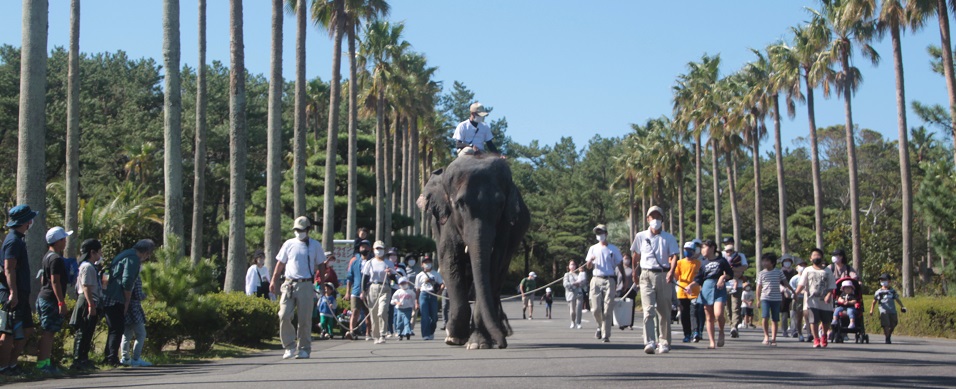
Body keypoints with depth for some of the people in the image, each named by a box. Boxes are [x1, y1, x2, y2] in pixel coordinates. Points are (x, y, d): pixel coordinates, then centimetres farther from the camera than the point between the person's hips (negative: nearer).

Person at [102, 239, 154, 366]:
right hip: (116, 301, -10)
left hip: (107, 299, 10)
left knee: (115, 329, 16)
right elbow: (127, 282, -17)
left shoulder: (125, 255, 22)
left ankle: (108, 357, 20)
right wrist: (127, 302, -10)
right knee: (118, 329, -7)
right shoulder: (133, 258, -10)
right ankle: (112, 358, -8)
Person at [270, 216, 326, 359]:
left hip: (306, 285, -1)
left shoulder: (315, 245, 7)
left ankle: (304, 349, 11)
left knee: (305, 319, 0)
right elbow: (280, 264, 14)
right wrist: (274, 281, 7)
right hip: (289, 284, 1)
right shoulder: (289, 244, 9)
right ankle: (289, 346, 3)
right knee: (284, 316, -9)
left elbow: (320, 266, 13)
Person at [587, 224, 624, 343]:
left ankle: (605, 335, -6)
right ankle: (600, 326, 22)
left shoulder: (613, 249, 8)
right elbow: (589, 266, 12)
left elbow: (619, 265, 11)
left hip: (609, 280, -2)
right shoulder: (593, 249, 14)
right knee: (596, 308, -5)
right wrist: (590, 261, -12)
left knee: (608, 309, -8)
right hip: (596, 280, 2)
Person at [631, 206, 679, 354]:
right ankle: (649, 343, -22)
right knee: (648, 310, -13)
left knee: (664, 312, 5)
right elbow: (635, 255, 20)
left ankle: (664, 343, 13)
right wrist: (634, 271, 20)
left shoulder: (668, 238, 6)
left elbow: (674, 256, -4)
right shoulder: (641, 236, 9)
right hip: (647, 275, 0)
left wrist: (671, 271, -20)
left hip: (664, 276, 1)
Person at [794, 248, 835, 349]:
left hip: (825, 301, 1)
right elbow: (801, 284, 1)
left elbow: (831, 286, 3)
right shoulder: (808, 270, 8)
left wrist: (829, 295, -14)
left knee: (826, 321, 10)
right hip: (812, 301, -1)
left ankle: (823, 336, 36)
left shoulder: (827, 271, 8)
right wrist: (796, 293, -15)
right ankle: (816, 340, 0)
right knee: (814, 320, -9)